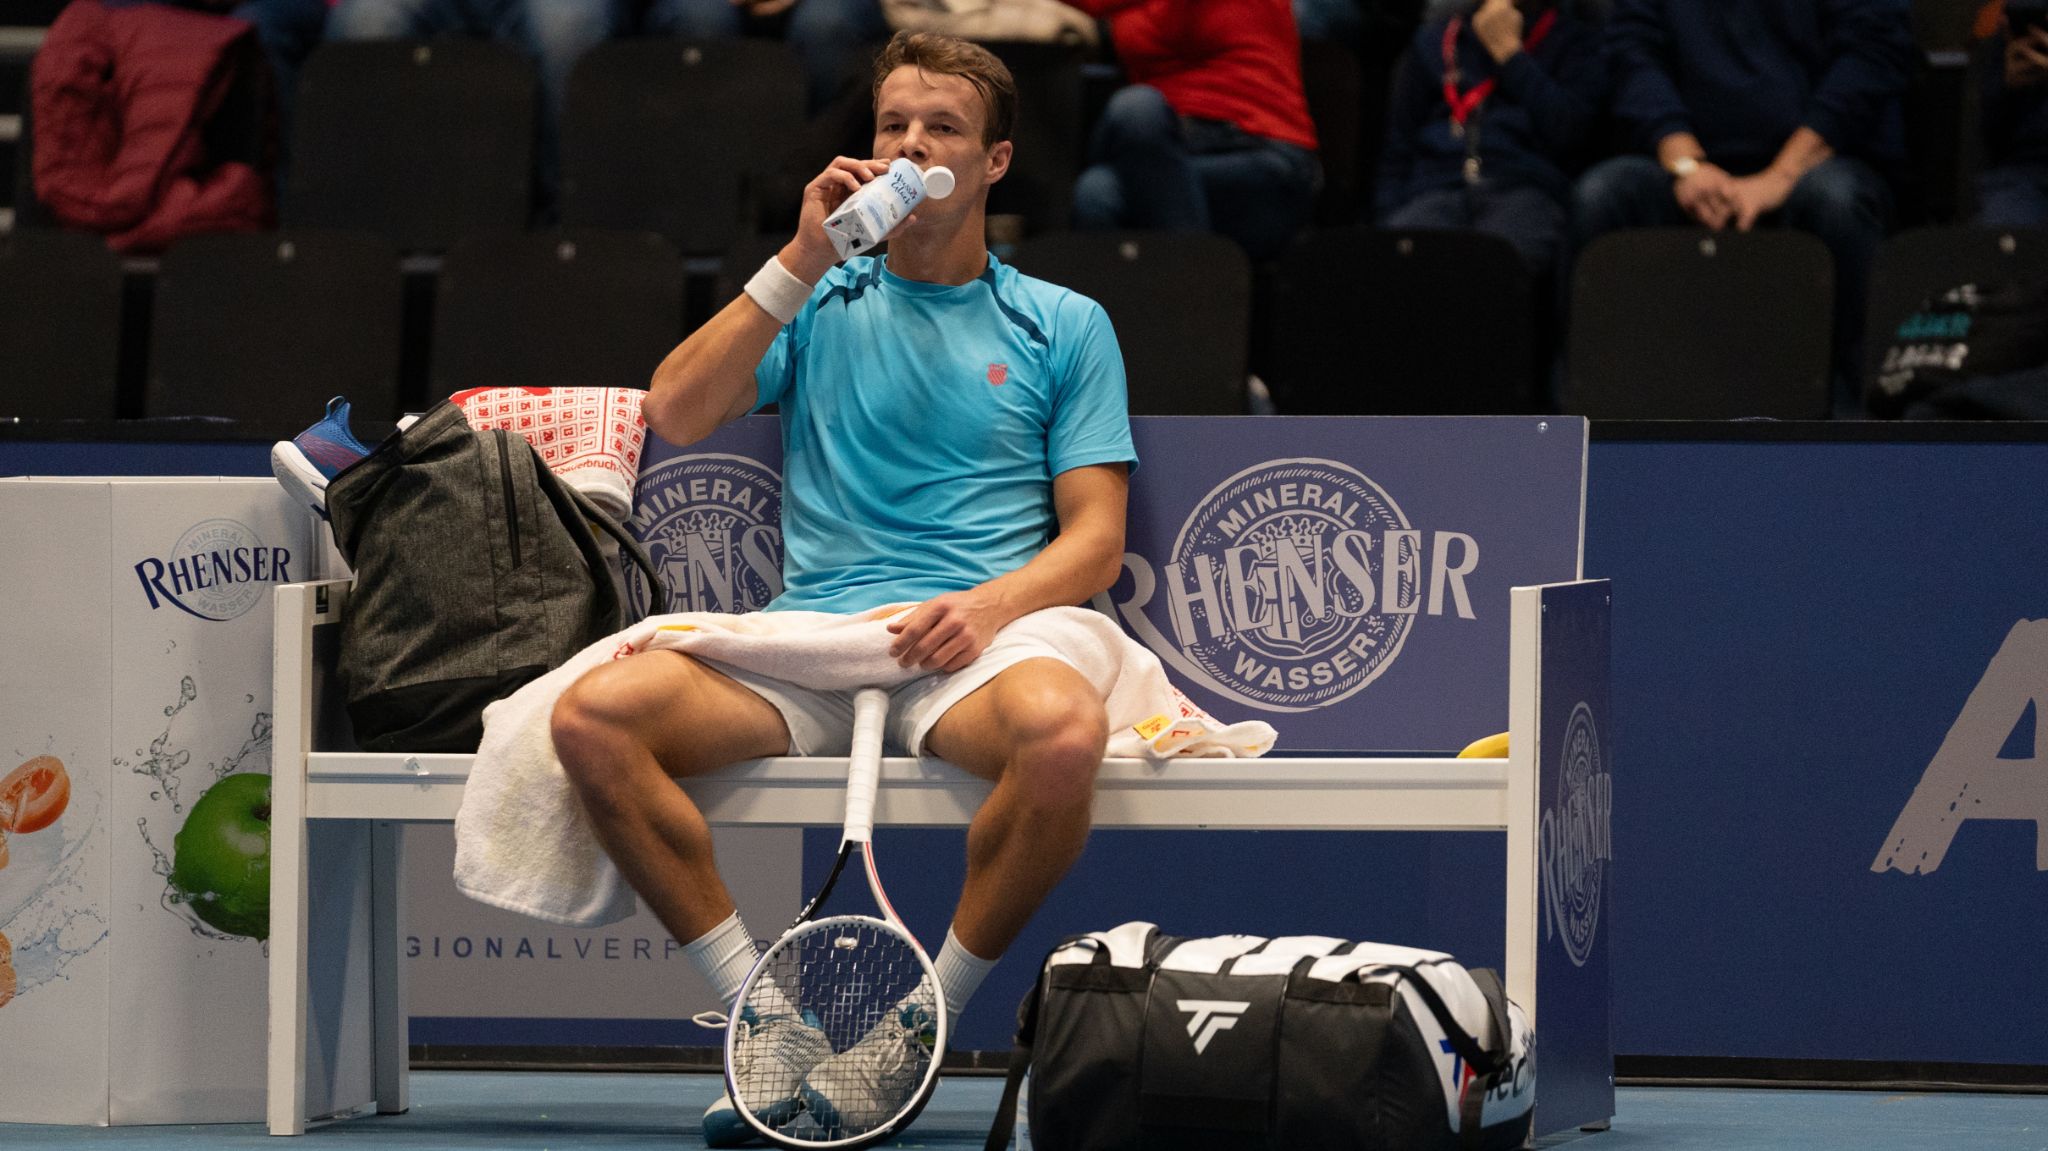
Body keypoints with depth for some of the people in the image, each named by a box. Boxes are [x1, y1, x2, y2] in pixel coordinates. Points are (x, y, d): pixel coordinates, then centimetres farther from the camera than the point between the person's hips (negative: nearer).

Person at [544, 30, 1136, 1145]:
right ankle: (770, 1022, -18)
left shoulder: (1064, 327, 16)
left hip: (972, 644, -2)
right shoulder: (817, 303, 20)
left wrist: (990, 605, -13)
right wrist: (800, 263, -1)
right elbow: (675, 415, 4)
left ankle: (926, 1018, -18)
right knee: (594, 715, -26)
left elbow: (1095, 539, 8)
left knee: (1064, 729, -39)